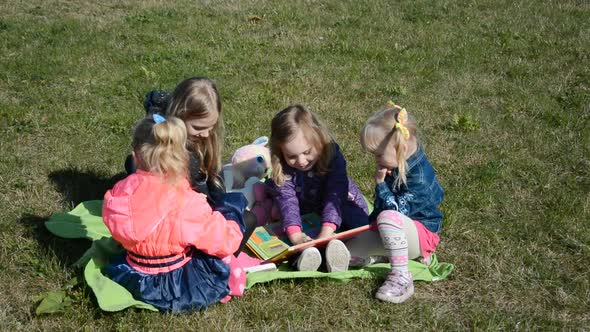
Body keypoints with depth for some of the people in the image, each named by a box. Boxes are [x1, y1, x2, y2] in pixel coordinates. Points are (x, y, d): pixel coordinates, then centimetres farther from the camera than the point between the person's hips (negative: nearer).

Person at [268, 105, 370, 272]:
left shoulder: (332, 156, -30)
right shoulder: (282, 168, -24)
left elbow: (335, 195, -38)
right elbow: (287, 201, -33)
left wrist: (326, 233, -51)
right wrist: (295, 236, -49)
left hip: (342, 205, -3)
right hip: (307, 212, 3)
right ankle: (305, 252, -45)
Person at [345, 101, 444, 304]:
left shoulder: (419, 176, -25)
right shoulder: (393, 167, 2)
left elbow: (396, 210, -29)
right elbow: (381, 205, 16)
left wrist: (380, 183, -24)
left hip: (421, 234, -8)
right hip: (397, 231, 8)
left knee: (388, 217, -41)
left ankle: (401, 278, -31)